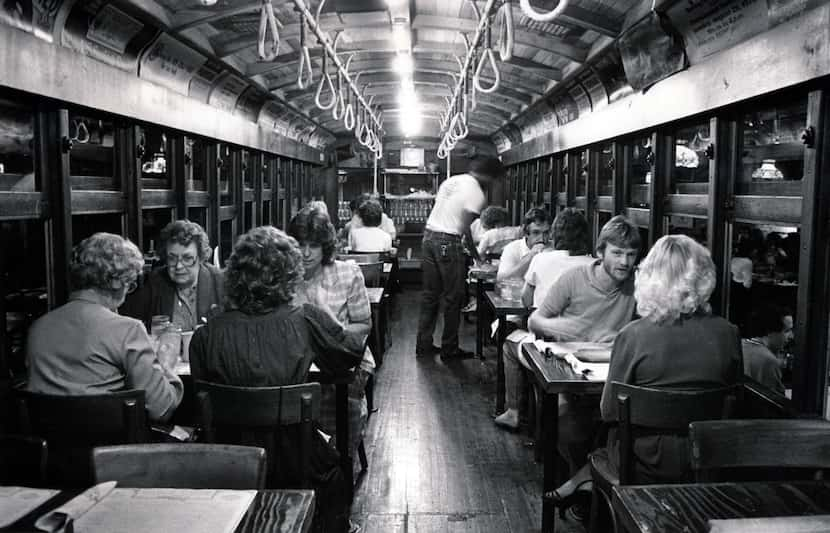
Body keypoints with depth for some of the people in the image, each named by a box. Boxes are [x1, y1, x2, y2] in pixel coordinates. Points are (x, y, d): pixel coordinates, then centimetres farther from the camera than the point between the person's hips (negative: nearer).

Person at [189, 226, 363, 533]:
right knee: (332, 463, 32)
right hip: (293, 465, -1)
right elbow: (353, 353, -2)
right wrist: (326, 321, 13)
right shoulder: (307, 321, -19)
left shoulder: (206, 335, -16)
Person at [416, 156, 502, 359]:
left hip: (429, 235, 8)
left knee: (430, 295, 13)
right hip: (448, 242, -8)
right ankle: (449, 348, 11)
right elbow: (465, 228, -13)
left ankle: (423, 345, 18)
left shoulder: (451, 180, 15)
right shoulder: (476, 193, -8)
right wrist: (476, 255, -2)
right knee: (453, 298, 4)